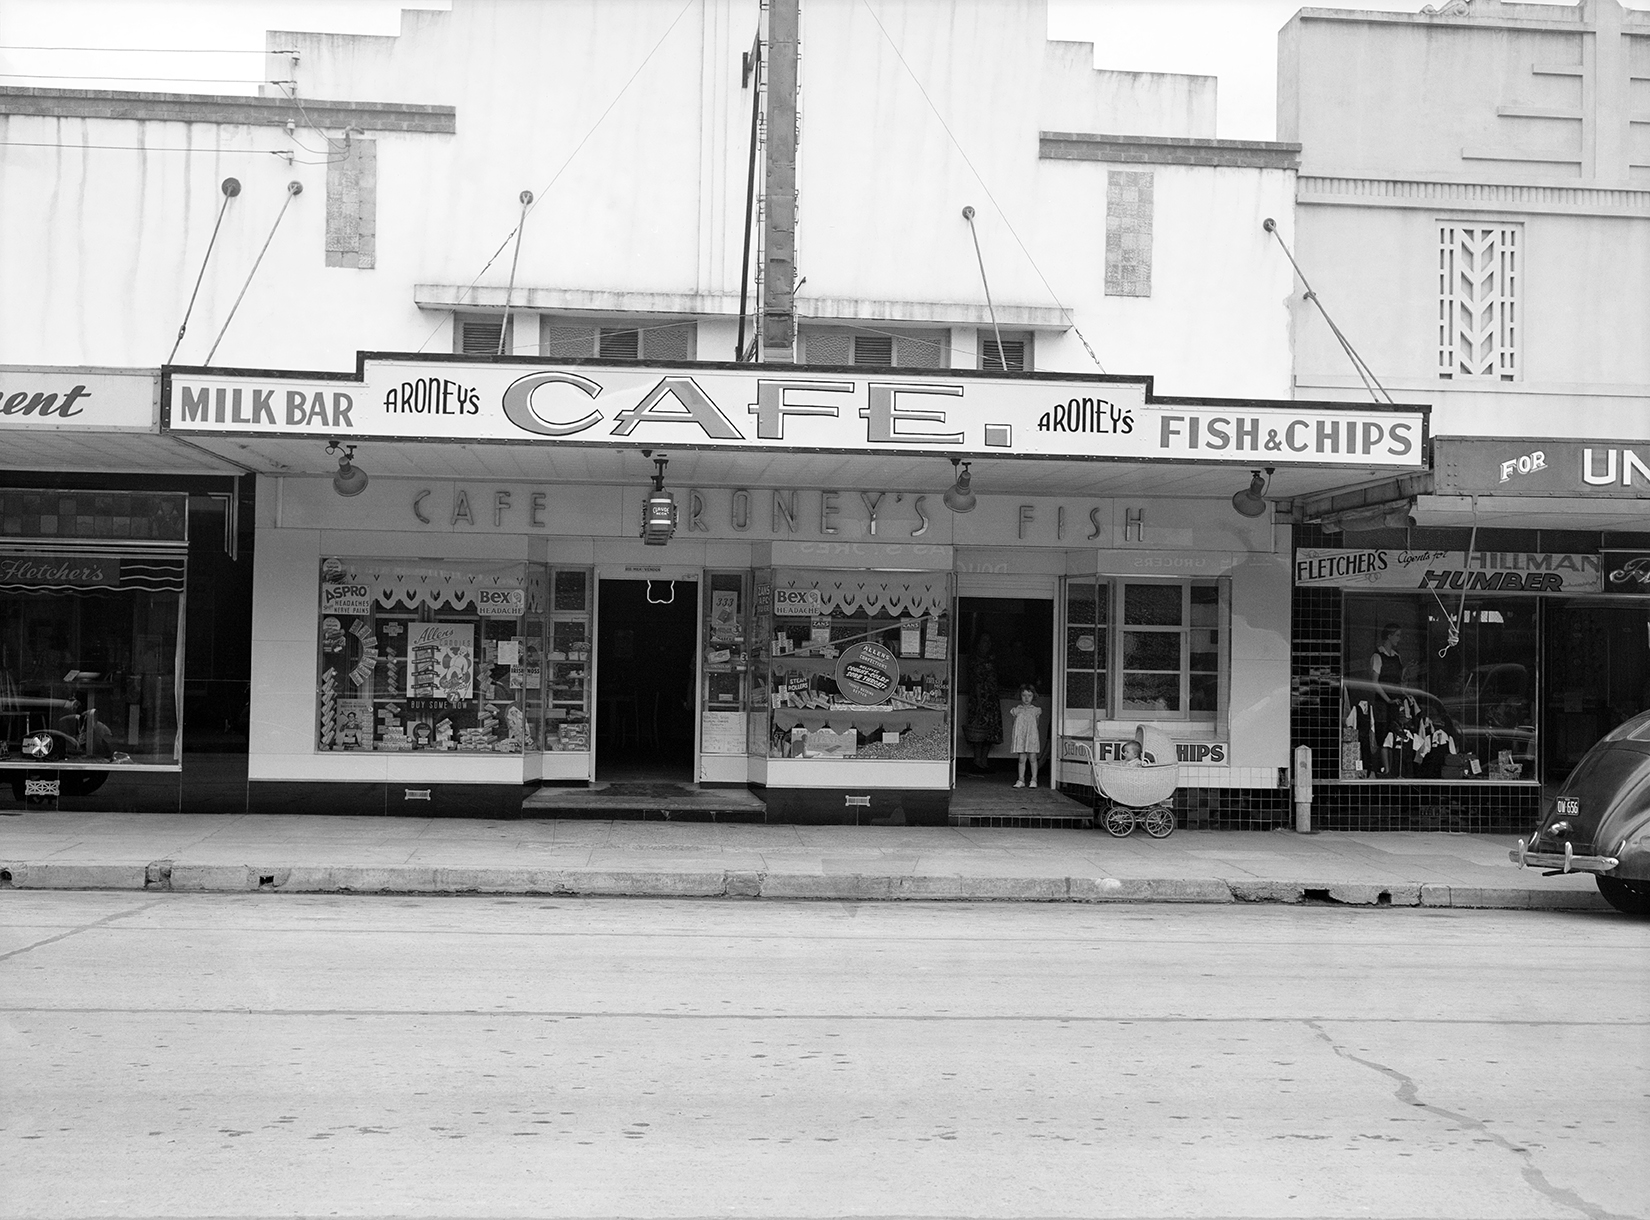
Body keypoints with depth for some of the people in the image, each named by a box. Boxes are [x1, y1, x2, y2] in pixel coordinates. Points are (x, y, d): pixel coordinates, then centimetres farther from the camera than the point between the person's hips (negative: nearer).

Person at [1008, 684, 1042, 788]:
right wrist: (1013, 738, 7)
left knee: (1032, 758, -2)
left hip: (1032, 736, -1)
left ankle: (1034, 780, 5)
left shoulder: (1035, 710, 6)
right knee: (1022, 759, 2)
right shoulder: (1016, 710, 7)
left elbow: (1036, 724, 11)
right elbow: (1015, 725, 10)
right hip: (1020, 737, 1)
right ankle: (1021, 780, 6)